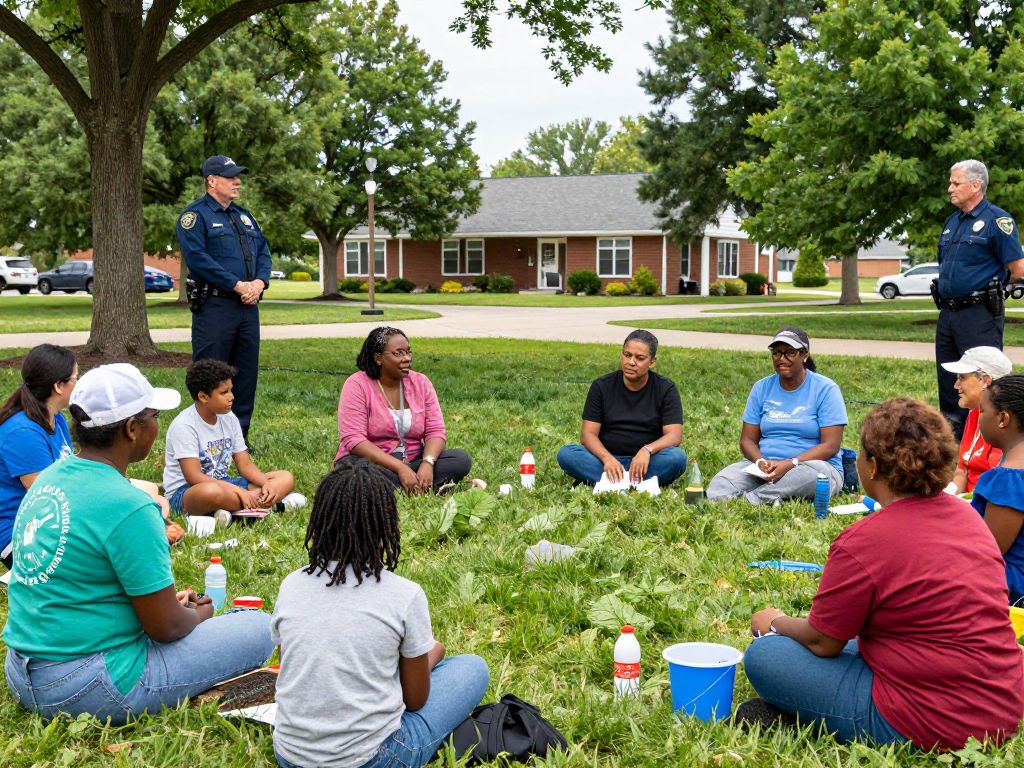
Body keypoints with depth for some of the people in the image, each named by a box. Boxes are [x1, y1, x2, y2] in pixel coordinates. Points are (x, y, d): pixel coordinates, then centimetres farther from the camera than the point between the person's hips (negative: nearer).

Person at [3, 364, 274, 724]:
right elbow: (166, 627, -17)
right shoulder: (129, 507, -23)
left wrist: (168, 599, 15)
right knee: (261, 628, -4)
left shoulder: (49, 478, 4)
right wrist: (199, 615, 6)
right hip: (86, 688, -9)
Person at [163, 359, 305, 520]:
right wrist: (239, 491, -30)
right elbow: (193, 477, -24)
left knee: (286, 478, -2)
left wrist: (266, 484, -15)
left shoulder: (229, 419, 5)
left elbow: (245, 464, 6)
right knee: (211, 491, -44)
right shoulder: (184, 425, -16)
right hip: (184, 492, -8)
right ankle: (272, 502, -22)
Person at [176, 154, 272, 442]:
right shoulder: (195, 215, -4)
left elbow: (263, 252, 17)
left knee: (246, 372, 10)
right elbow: (197, 258, -15)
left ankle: (240, 435, 19)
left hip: (248, 306, 7)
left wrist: (259, 282, -4)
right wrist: (237, 285, -17)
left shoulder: (244, 216, 20)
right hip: (214, 307, -7)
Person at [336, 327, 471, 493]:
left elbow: (435, 431, -2)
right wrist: (400, 467, -29)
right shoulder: (357, 385, -11)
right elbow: (354, 440, -20)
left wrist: (428, 463, -25)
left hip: (413, 462, 4)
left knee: (462, 459, -16)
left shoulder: (421, 383, 3)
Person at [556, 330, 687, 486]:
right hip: (607, 458, 1)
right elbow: (588, 433, -4)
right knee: (565, 453, -26)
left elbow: (674, 435, -9)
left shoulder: (666, 389, 1)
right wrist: (607, 458, -26)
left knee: (678, 457, -32)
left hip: (644, 462, -1)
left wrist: (647, 450, -31)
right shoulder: (601, 386, 3)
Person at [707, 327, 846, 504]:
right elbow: (747, 440, 8)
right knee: (721, 481, -21)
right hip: (764, 467, 4)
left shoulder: (825, 389, -2)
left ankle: (751, 498, -39)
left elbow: (830, 446, -9)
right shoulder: (762, 388, 10)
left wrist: (789, 464, -22)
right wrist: (761, 462, -15)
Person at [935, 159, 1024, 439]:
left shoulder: (996, 220, -9)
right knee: (948, 381, 13)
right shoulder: (952, 221, 15)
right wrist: (945, 291, 11)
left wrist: (987, 282, 3)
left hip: (979, 314, -8)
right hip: (947, 313, 8)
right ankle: (952, 436, 23)